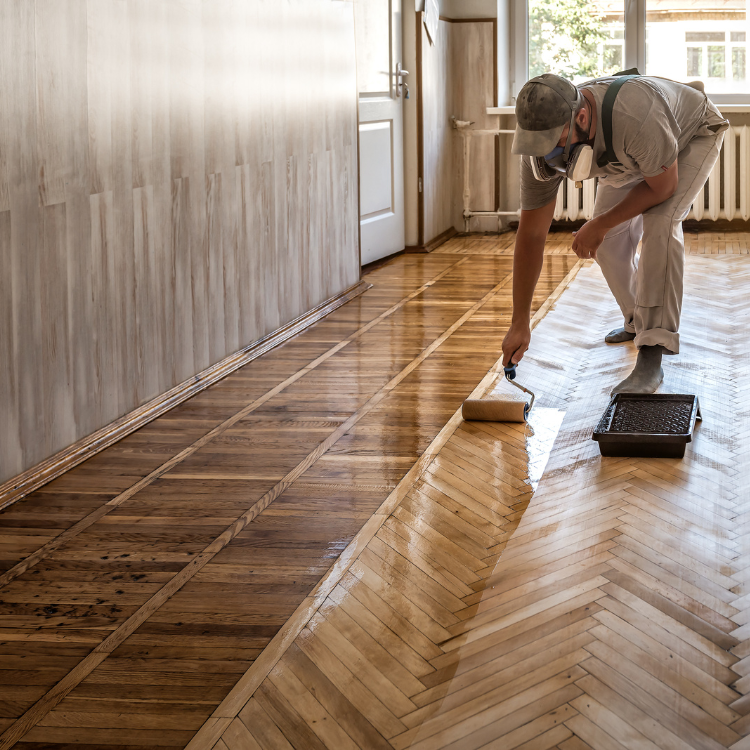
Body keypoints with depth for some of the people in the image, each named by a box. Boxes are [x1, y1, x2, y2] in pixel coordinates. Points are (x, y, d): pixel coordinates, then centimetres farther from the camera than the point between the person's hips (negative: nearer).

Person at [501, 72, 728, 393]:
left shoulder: (636, 117, -48)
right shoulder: (543, 145, -29)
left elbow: (663, 187, -29)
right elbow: (531, 234, -22)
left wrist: (600, 225, -22)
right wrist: (519, 324, -21)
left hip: (693, 135, -6)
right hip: (633, 158, 6)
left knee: (659, 224, -27)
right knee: (609, 240, -1)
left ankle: (651, 358, -26)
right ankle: (637, 322, 27)